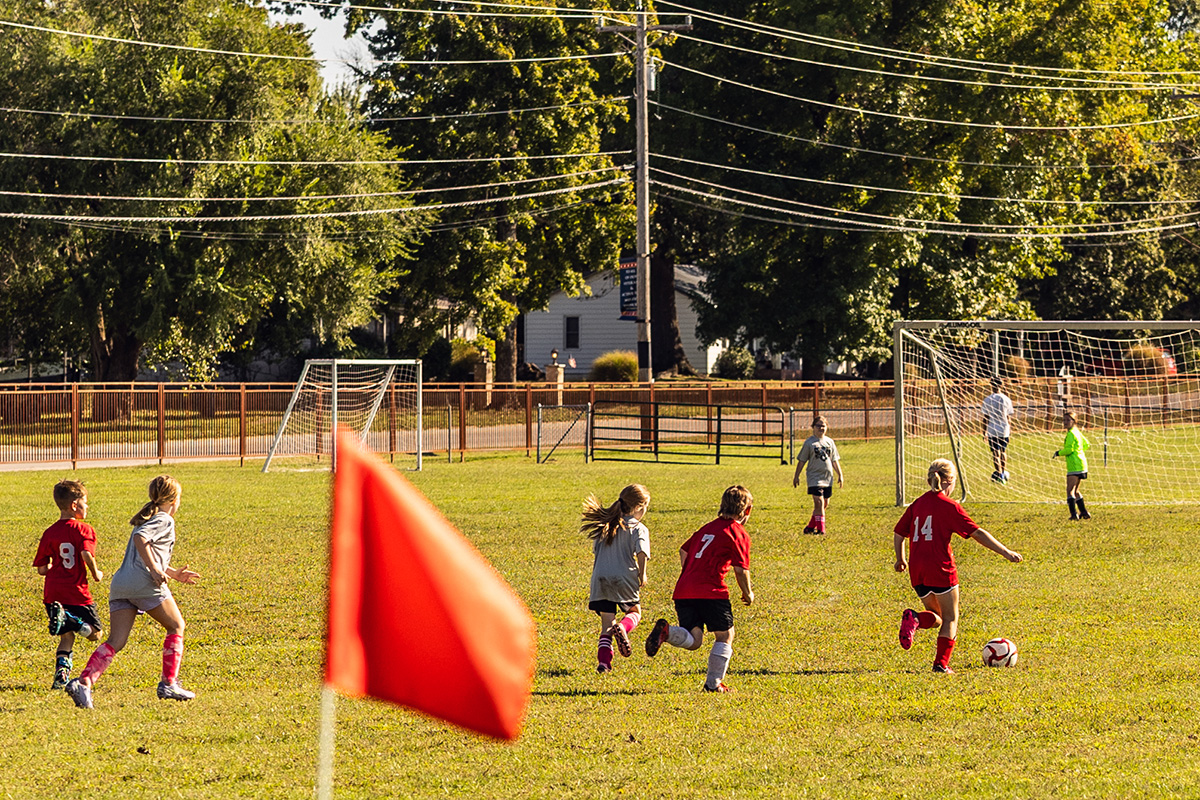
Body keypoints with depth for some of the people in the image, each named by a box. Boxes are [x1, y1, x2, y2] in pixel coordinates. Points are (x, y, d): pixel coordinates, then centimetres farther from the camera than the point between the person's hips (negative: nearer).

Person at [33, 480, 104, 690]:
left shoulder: (49, 533, 6)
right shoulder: (84, 530, -5)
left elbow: (42, 569, 6)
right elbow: (87, 555, -22)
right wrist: (96, 574, -4)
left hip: (53, 593, 4)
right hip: (77, 592, -4)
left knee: (67, 636, 15)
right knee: (94, 633, 9)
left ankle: (61, 672, -7)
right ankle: (68, 619, -21)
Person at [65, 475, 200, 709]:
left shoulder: (147, 518, 30)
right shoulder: (165, 521, 2)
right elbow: (140, 539, -17)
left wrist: (174, 573, 44)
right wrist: (155, 569, -17)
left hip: (119, 584, 8)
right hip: (145, 583, -8)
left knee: (116, 641, -2)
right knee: (176, 627, 11)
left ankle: (84, 683, -22)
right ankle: (169, 684, 7)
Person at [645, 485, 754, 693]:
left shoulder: (708, 527, 22)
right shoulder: (739, 534, 0)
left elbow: (684, 551, 27)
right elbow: (741, 569, -6)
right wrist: (748, 593, 10)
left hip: (683, 591, 6)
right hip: (710, 592, -6)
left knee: (693, 641, 6)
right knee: (725, 635, 11)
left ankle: (666, 631, -23)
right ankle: (713, 682, 7)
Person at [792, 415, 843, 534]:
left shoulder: (829, 442, 11)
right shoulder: (809, 442, -1)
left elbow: (835, 460, 17)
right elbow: (801, 461, 2)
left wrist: (840, 475, 12)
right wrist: (796, 476, 0)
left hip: (828, 478, 5)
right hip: (815, 477, -5)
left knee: (825, 505, 7)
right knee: (819, 502, -15)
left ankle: (811, 527, 20)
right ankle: (821, 528, -12)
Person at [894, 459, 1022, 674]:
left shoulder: (917, 504, 12)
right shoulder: (949, 506, -5)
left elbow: (899, 533, 19)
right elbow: (977, 533, -8)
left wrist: (900, 559, 35)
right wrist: (1005, 552, -5)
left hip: (917, 571, 5)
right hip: (940, 568, -5)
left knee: (937, 617, 18)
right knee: (950, 619, 8)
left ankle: (915, 618, -14)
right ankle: (941, 663, -4)